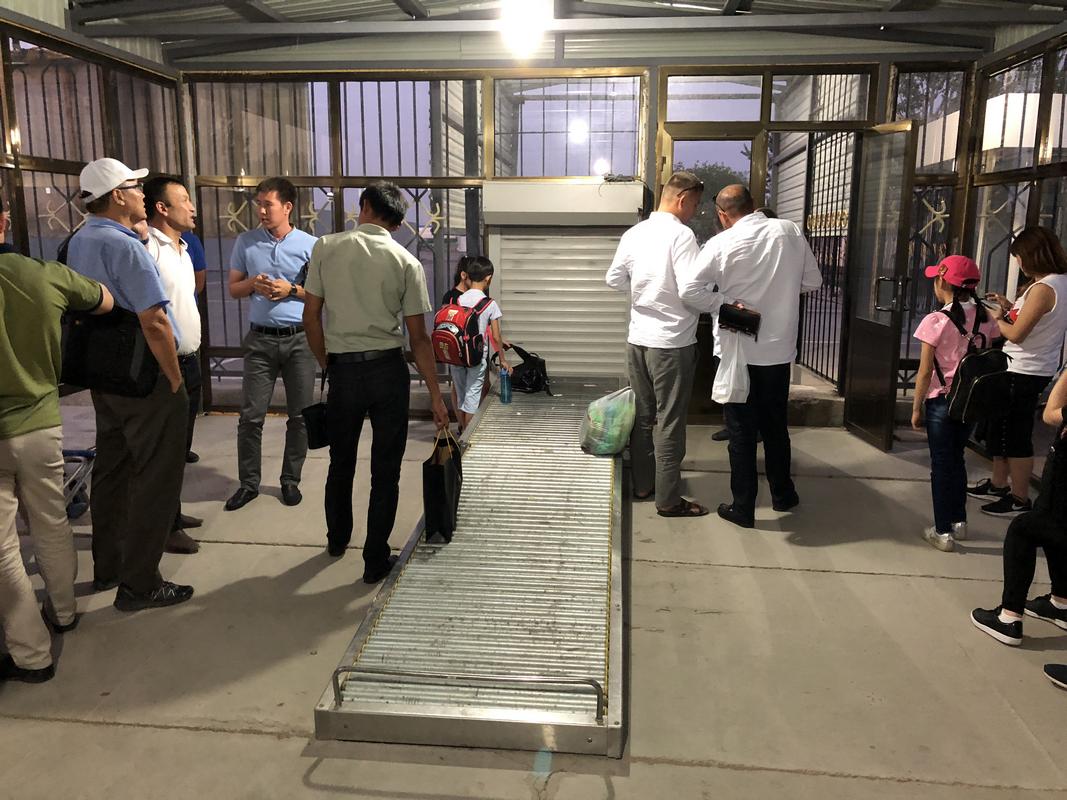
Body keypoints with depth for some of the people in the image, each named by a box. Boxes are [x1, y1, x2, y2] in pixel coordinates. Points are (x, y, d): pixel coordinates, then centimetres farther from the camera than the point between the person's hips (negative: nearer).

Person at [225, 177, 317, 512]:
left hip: (299, 338, -1)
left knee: (299, 415, 6)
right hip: (260, 338, 1)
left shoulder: (310, 245, -1)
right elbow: (233, 288, 11)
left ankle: (291, 480, 20)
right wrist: (253, 284, -10)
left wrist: (291, 290, -13)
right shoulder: (245, 242, 6)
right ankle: (248, 483, 12)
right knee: (251, 415, 0)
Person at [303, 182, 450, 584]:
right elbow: (418, 337, -6)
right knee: (385, 469, 8)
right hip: (388, 370, -1)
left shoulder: (326, 247, -2)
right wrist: (435, 395, -1)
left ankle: (337, 539, 40)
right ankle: (375, 560, 14)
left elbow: (311, 316, -1)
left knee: (341, 462, 21)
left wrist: (327, 364, 13)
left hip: (343, 369, 2)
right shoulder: (406, 261, -4)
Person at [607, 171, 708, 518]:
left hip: (637, 339, 7)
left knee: (643, 415, 17)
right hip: (671, 342, -7)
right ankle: (668, 499, 10)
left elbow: (614, 279, 12)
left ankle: (642, 484, 29)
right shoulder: (681, 234, -15)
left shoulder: (633, 233, 5)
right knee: (669, 422, 2)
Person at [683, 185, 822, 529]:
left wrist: (725, 302, -8)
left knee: (741, 429, 8)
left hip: (740, 351, -3)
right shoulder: (790, 231, -1)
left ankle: (743, 507, 15)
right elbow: (813, 282, 7)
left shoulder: (722, 243, -11)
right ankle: (782, 494, 34)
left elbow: (689, 291, -19)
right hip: (780, 348, 3)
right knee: (775, 425, 19)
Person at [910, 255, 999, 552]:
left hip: (942, 402, -5)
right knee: (957, 459, 21)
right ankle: (959, 521, 32)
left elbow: (925, 372, -13)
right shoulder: (985, 319, -1)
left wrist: (916, 408, -4)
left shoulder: (935, 321, -17)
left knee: (941, 464, 6)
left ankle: (943, 532, 13)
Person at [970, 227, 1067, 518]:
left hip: (1024, 373, -10)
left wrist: (998, 319, -4)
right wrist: (1010, 307, 10)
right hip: (1030, 370, 10)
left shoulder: (1043, 288, -22)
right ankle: (998, 485, 32)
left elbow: (1016, 334, -21)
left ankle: (1019, 499, 11)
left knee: (1016, 437, 0)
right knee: (1000, 429, 20)